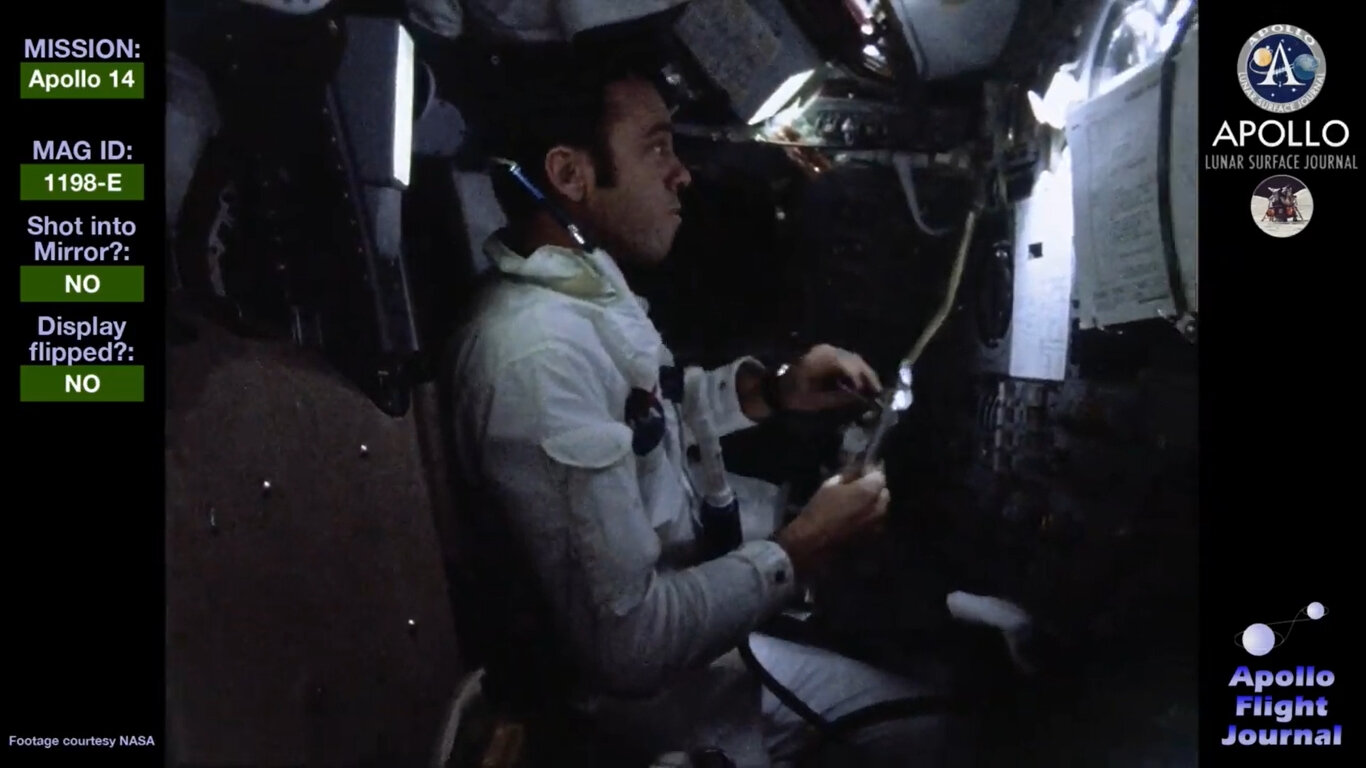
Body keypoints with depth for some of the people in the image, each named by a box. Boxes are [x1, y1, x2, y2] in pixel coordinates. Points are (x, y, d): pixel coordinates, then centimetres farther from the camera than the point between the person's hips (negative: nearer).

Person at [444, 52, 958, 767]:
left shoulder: (586, 289, -3)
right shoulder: (542, 353, -33)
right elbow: (628, 645, -33)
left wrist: (769, 392, 0)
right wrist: (800, 552, -21)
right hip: (645, 682, -9)